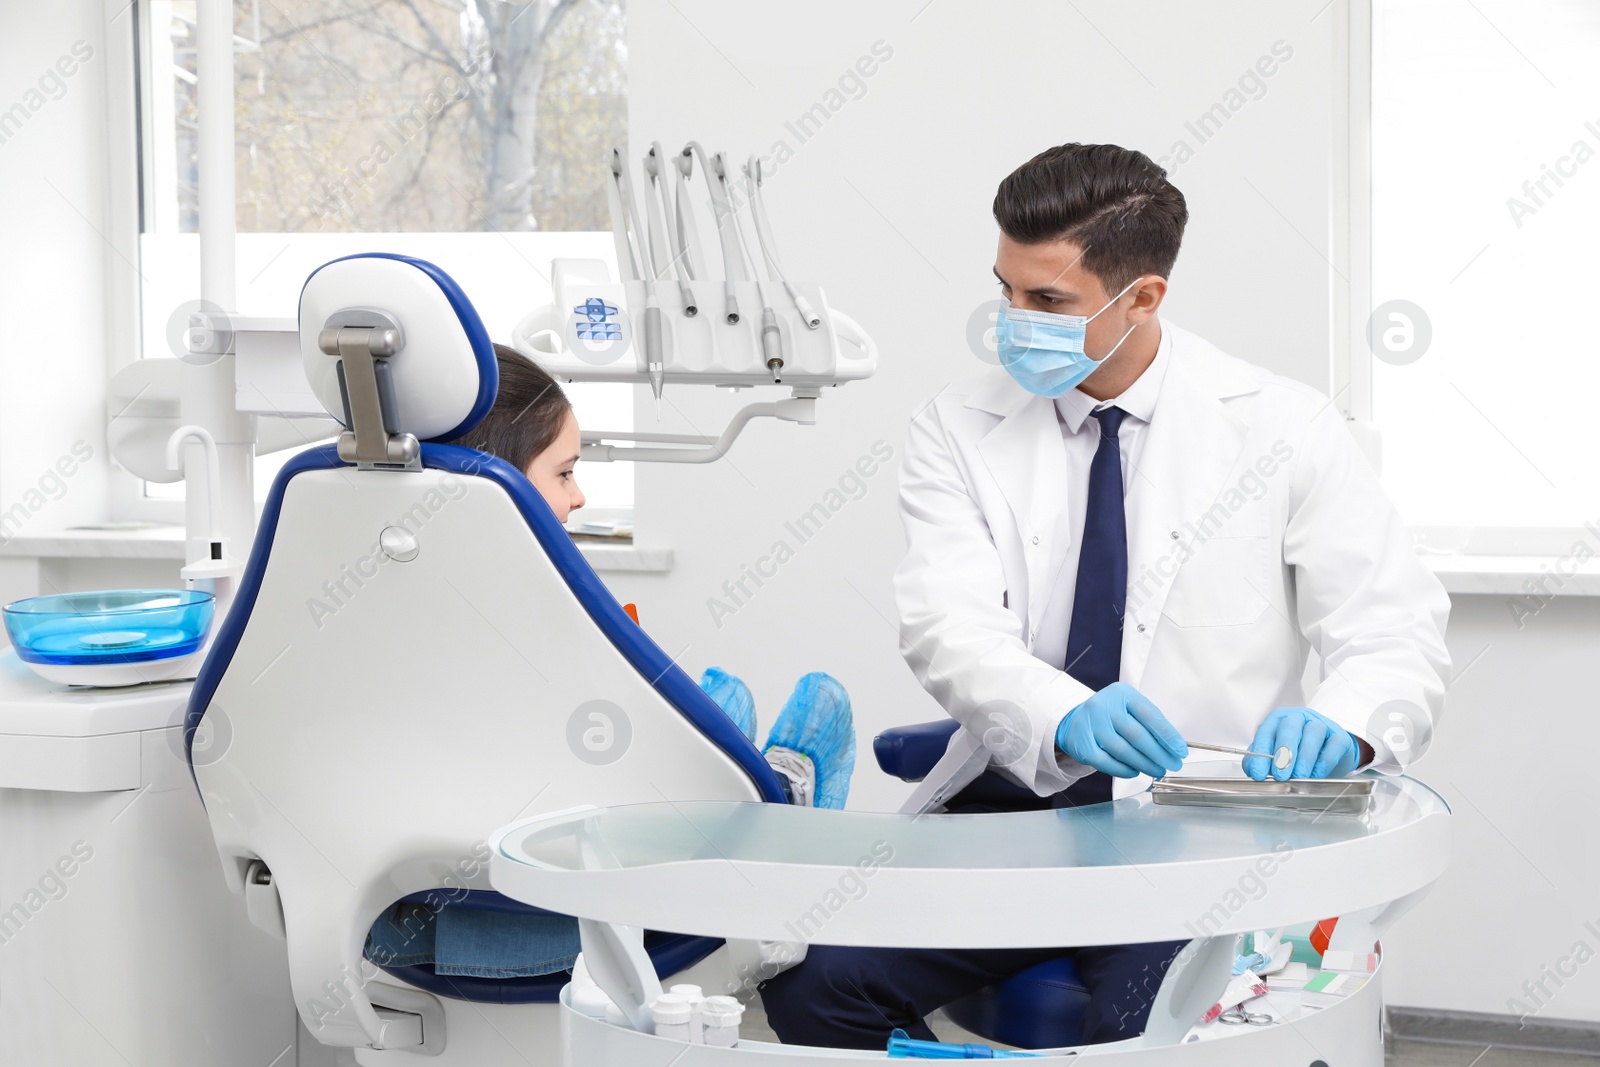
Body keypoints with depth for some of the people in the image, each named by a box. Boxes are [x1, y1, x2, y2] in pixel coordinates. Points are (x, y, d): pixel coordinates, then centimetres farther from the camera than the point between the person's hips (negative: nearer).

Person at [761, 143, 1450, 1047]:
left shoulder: (1282, 429, 2)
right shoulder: (958, 432, 6)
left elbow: (1398, 632, 0)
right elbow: (950, 627, -9)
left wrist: (1337, 726, -24)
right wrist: (1064, 721, -30)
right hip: (1007, 812, 3)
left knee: (1149, 1023, -33)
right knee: (808, 979, -21)